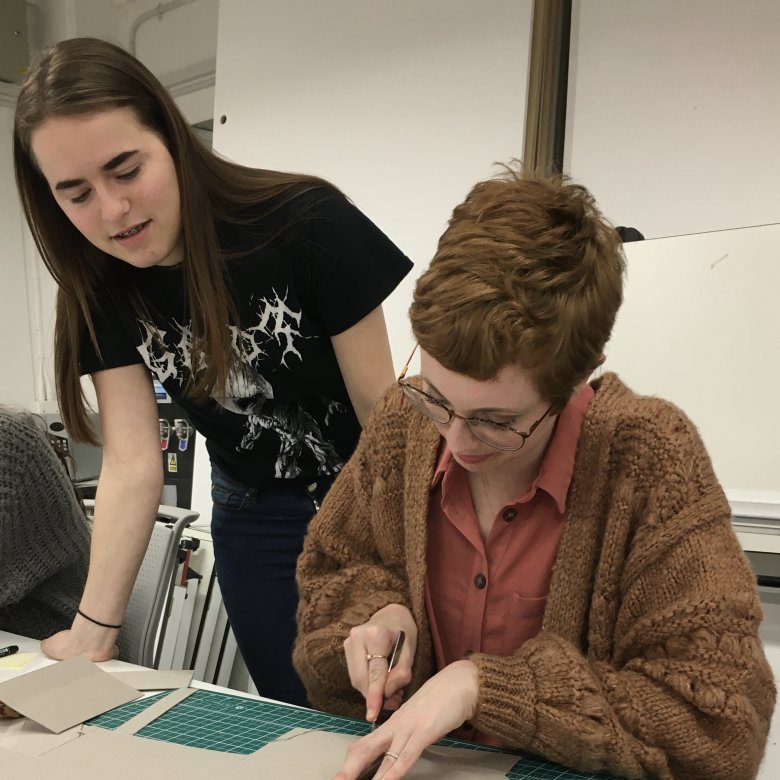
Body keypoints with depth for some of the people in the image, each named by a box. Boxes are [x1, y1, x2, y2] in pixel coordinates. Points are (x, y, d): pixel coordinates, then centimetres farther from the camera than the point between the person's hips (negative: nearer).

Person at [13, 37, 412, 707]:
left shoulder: (308, 224, -24)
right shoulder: (103, 287, -10)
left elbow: (386, 413, -18)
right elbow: (133, 464, -16)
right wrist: (93, 630, -22)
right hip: (252, 519, 3)